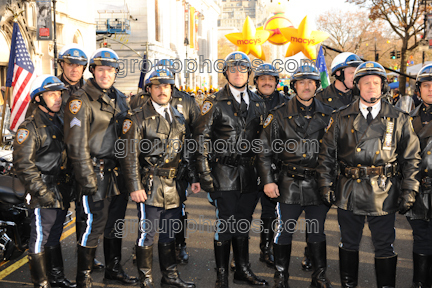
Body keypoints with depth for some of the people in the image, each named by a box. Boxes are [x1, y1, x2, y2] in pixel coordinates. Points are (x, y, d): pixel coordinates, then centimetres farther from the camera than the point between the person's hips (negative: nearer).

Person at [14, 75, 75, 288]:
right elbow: (23, 164, -17)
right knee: (40, 240, 1)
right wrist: (42, 191, -20)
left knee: (54, 237, 19)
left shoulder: (59, 123, 15)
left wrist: (68, 189, 17)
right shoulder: (30, 127, -11)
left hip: (61, 195, 8)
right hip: (42, 198, -8)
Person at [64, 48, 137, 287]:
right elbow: (76, 144, -13)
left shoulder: (119, 98, 12)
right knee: (92, 224, -3)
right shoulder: (80, 101, -9)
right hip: (95, 172, -7)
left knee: (115, 222, 16)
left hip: (117, 172, 7)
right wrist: (88, 178, -17)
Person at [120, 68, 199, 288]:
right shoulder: (139, 117, -5)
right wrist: (135, 187, -15)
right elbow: (129, 155, -9)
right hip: (150, 186, -5)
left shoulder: (178, 118, 14)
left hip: (174, 186, 6)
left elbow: (185, 152, 19)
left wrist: (192, 178, 12)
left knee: (169, 234, 15)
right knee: (147, 233, 2)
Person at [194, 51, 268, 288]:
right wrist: (205, 172, -11)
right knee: (225, 224, 0)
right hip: (224, 173, -4)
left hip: (249, 173, 4)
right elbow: (201, 137, -5)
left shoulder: (258, 103, 11)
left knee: (243, 223, 14)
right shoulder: (215, 103, -3)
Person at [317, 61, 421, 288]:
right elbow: (327, 154, 5)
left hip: (384, 194, -1)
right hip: (349, 193, 1)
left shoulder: (399, 120, 3)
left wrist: (409, 193, -2)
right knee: (349, 244, 14)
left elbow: (411, 158, 4)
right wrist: (326, 185, -1)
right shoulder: (341, 118, 3)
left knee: (384, 248, 8)